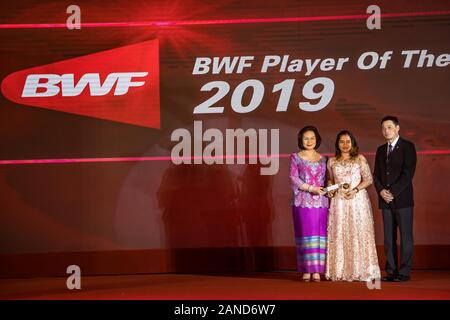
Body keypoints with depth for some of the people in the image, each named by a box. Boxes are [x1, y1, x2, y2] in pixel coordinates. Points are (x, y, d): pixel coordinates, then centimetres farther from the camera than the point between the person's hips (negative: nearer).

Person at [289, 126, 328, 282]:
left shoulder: (323, 159, 14)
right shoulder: (295, 157, 6)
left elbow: (326, 179, 15)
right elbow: (293, 178, -3)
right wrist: (310, 188, -13)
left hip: (320, 201, 3)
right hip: (303, 201, -3)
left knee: (320, 234, -1)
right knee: (305, 234, -5)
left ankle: (317, 271, 2)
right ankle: (306, 271, -2)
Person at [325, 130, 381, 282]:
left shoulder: (360, 159, 3)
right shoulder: (332, 161, 11)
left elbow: (368, 179, -1)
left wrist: (356, 190, -14)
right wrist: (330, 189, 1)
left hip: (358, 200, -2)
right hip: (339, 201, 2)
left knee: (359, 233, -4)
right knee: (339, 234, -1)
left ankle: (361, 271, 1)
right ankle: (341, 271, 3)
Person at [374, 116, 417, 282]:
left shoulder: (407, 146, -2)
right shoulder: (381, 150, 17)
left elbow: (408, 173, -11)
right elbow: (376, 174, 15)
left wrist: (393, 192, -14)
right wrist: (381, 191, -4)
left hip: (402, 198, -6)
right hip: (386, 199, 6)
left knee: (405, 236, -4)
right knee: (389, 237, 5)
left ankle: (404, 272, -1)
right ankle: (391, 271, 8)